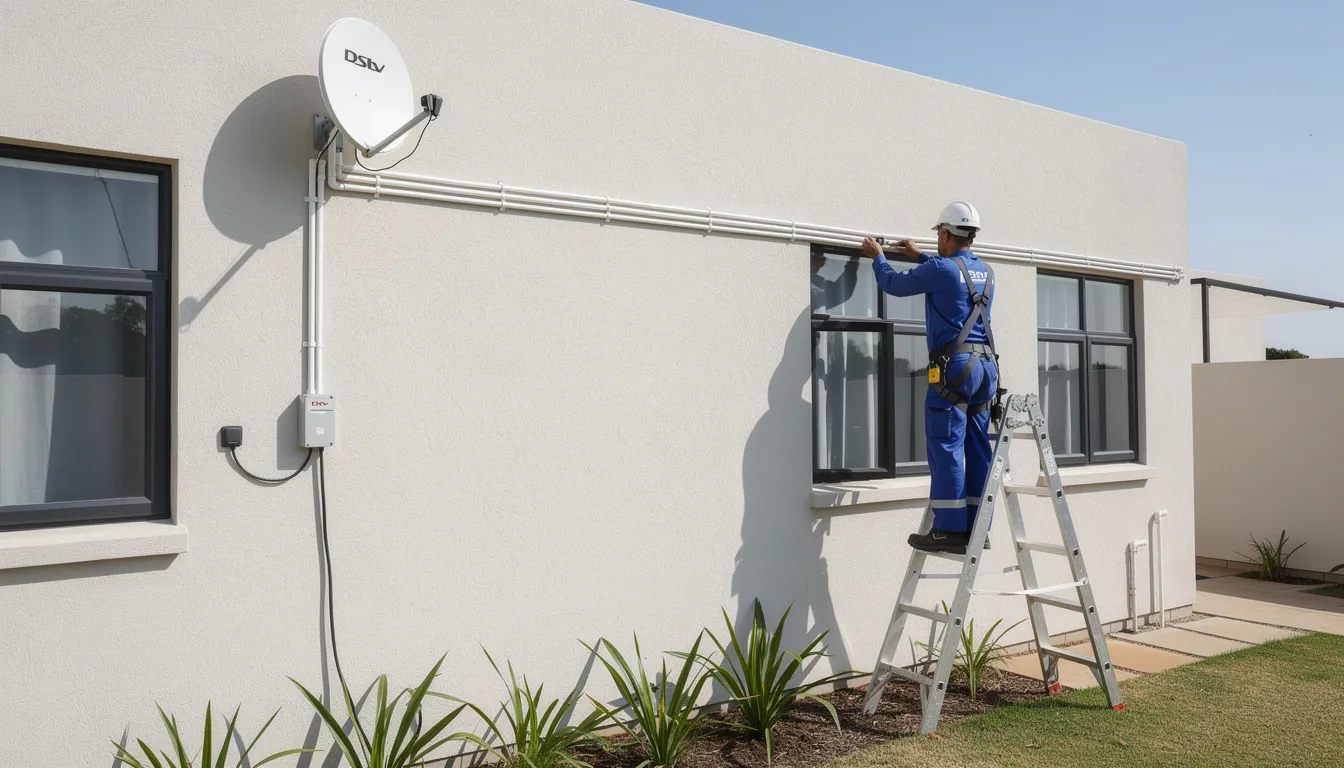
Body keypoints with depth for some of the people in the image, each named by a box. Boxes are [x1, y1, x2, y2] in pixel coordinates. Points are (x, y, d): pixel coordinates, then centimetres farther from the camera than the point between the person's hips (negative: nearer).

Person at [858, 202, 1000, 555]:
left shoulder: (940, 268, -7)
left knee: (946, 446, -6)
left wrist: (878, 257, 24)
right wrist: (918, 255, 43)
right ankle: (977, 529, 11)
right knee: (977, 448, 8)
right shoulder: (985, 272, 16)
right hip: (986, 366, 8)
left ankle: (950, 531, -8)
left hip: (954, 366, -8)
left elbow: (894, 284, 6)